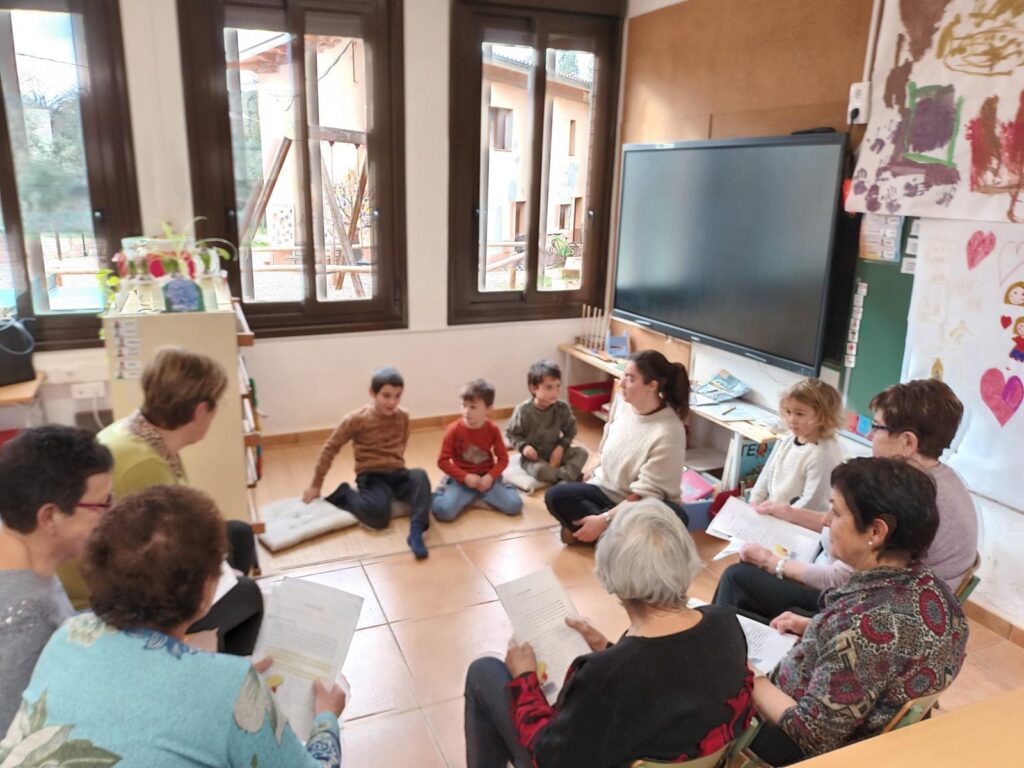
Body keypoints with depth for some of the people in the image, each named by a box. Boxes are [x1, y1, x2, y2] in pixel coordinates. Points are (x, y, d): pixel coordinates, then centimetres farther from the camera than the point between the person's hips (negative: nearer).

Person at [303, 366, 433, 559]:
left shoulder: (403, 417, 2)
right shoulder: (357, 419, -10)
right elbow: (330, 448, -2)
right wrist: (316, 485, 3)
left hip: (397, 474, 3)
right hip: (371, 476, -3)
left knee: (420, 476, -31)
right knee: (378, 514, -32)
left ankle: (416, 530, -37)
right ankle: (345, 495, -2)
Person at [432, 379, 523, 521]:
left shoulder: (493, 429, -6)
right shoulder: (454, 429, -12)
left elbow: (503, 458, 0)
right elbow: (443, 461, -9)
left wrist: (490, 476, -17)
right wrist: (465, 477, -18)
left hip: (486, 477, 2)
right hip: (462, 479, -2)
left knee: (514, 506, -16)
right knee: (444, 511, -27)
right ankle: (441, 492, 7)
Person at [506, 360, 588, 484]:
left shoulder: (563, 408, -9)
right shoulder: (523, 410, -17)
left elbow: (570, 431, 3)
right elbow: (512, 433, -7)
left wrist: (561, 447, -15)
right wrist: (523, 446, -25)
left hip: (554, 451, 4)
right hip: (533, 456, -4)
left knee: (582, 452, -17)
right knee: (540, 470, -36)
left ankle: (564, 481, -30)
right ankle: (570, 476, -16)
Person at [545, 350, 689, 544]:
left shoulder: (667, 433, -27)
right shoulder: (622, 401, -7)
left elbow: (645, 495, -24)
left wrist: (603, 520, -25)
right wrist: (588, 478, 8)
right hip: (608, 489, 6)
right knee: (556, 495, -17)